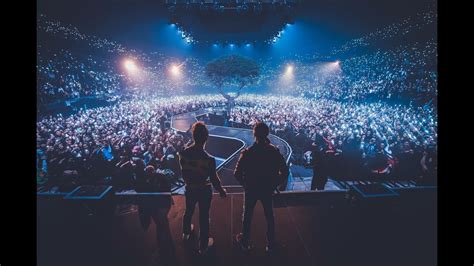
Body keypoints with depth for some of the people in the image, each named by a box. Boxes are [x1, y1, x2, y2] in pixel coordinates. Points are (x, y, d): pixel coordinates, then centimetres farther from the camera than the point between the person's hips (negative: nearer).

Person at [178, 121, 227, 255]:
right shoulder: (209, 159, -31)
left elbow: (183, 171, -1)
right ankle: (203, 245, 34)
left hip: (190, 189, 5)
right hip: (204, 191, -5)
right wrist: (221, 191, -2)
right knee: (203, 217, 14)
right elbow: (214, 179, -20)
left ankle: (186, 232, 57)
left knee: (188, 211, 29)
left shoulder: (183, 153, -17)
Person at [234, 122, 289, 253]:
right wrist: (274, 184, 2)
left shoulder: (247, 152, -21)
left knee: (247, 216, 21)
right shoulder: (274, 151, -15)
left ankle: (244, 242, 41)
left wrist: (245, 184, -1)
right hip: (268, 190, 2)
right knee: (269, 217, 22)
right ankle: (271, 244, 39)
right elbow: (285, 171, -10)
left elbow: (237, 173, -18)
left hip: (251, 190, -1)